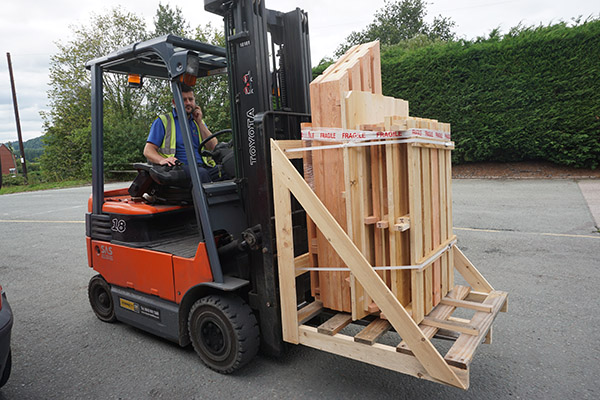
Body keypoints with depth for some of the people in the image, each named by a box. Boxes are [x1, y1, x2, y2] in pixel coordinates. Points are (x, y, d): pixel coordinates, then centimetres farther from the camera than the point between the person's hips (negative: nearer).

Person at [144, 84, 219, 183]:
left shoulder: (198, 122, 25)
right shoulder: (163, 121, 14)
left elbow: (214, 148, 12)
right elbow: (148, 150, 5)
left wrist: (200, 122, 8)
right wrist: (162, 160, -18)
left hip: (203, 166, 4)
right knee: (201, 173, -37)